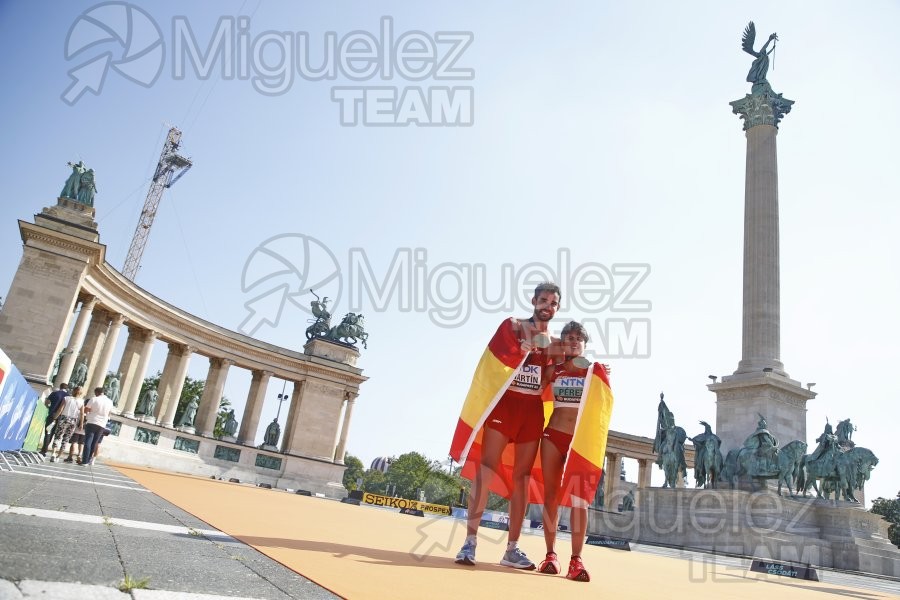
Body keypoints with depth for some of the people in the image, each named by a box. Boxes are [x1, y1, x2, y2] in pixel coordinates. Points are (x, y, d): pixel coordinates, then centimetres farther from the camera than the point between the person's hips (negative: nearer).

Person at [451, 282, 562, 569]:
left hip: (534, 410, 4)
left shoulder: (555, 343, 15)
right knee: (486, 466, -11)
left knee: (521, 475, 5)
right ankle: (470, 540, -10)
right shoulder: (512, 326, 4)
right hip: (505, 403, -4)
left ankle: (512, 549, 9)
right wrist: (531, 345, -18)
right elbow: (499, 358, -11)